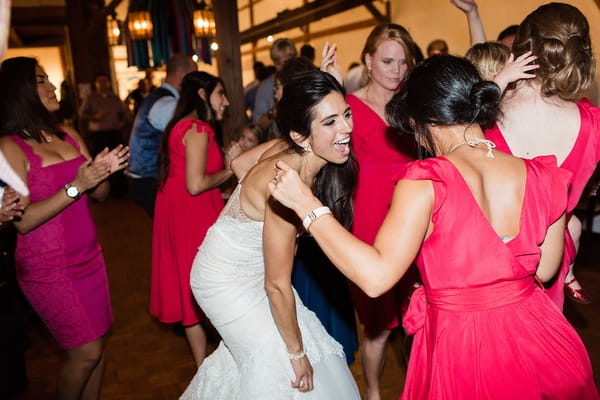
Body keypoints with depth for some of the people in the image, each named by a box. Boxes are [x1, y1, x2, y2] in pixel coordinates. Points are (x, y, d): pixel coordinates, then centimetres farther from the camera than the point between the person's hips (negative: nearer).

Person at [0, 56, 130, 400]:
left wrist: (104, 171, -9)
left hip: (88, 256, 6)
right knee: (87, 352, 0)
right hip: (48, 268, -6)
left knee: (99, 341, 9)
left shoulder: (68, 136, 7)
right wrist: (76, 186, -25)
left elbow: (99, 194, 12)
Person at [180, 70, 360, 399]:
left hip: (253, 269, 7)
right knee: (281, 363, 5)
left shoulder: (299, 162, -14)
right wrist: (297, 352, -15)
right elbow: (277, 285, -28)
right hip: (226, 280, -7)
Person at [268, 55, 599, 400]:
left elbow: (377, 276, -28)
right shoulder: (543, 177, -7)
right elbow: (545, 270, 3)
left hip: (460, 350, -5)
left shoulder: (426, 182, -22)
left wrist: (307, 204, -23)